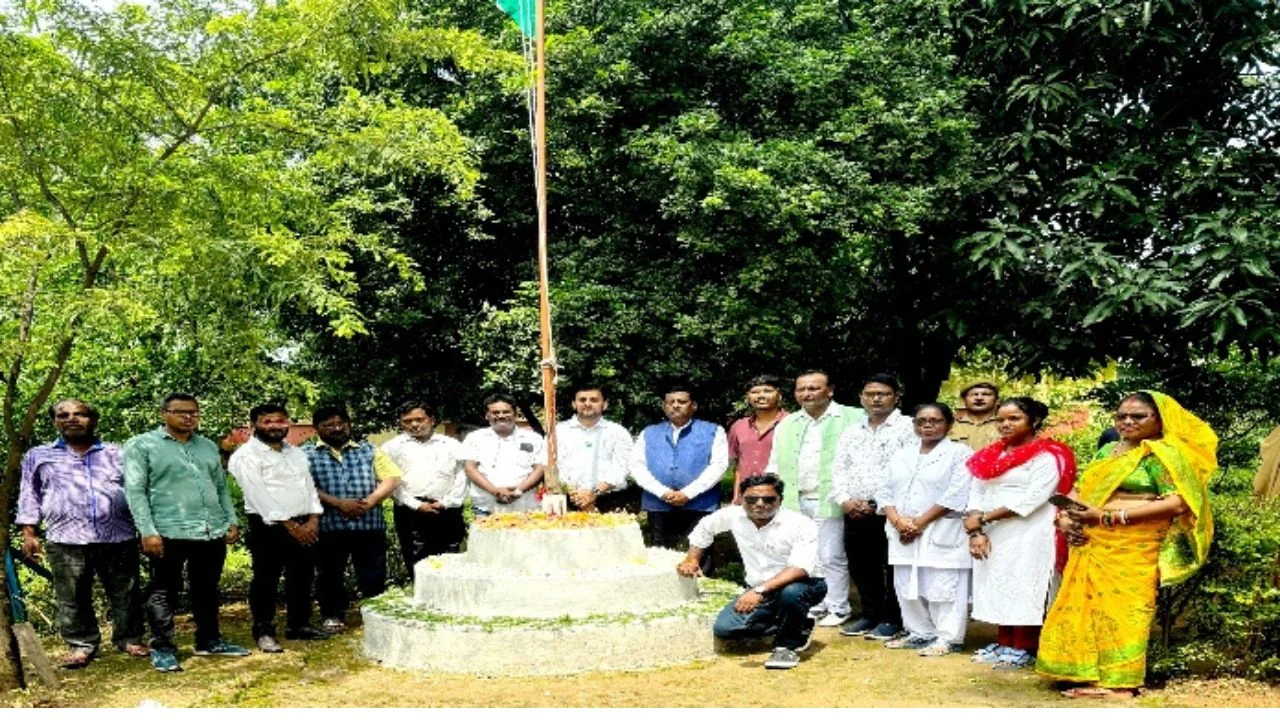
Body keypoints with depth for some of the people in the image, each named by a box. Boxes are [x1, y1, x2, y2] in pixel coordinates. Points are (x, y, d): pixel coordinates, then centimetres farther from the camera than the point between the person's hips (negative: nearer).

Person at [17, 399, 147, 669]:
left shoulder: (117, 454, 14)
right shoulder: (38, 456, 14)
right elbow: (30, 497, 13)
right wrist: (29, 533, 3)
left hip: (119, 537, 0)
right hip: (66, 540, 0)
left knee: (125, 594, 5)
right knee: (72, 598, 2)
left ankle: (129, 638, 18)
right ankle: (81, 645, 13)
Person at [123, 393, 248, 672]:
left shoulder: (208, 446, 17)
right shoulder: (141, 445, 0)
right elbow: (135, 491, -7)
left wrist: (232, 521, 9)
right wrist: (148, 531, -15)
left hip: (213, 532, 5)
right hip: (169, 533, -5)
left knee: (207, 590, 14)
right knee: (164, 592, 3)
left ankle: (209, 640, 25)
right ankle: (162, 648, 12)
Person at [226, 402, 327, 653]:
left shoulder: (297, 453, 16)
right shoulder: (246, 455, -7)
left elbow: (309, 486, 14)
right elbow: (259, 496, -15)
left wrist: (313, 519, -2)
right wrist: (290, 525, -16)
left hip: (305, 526, 7)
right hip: (269, 527, -7)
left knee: (302, 578, 12)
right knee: (266, 580, 0)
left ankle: (298, 625, 24)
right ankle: (264, 631, 9)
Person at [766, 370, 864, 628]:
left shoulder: (852, 419, -3)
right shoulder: (787, 424, 16)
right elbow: (775, 465, 20)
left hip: (829, 500, -5)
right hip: (794, 501, 6)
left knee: (830, 557, -1)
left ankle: (837, 608, 11)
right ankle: (814, 605, 21)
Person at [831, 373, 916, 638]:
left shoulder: (908, 428, -4)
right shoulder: (851, 432, 17)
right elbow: (840, 470, 16)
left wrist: (879, 504, -15)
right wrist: (844, 500, -2)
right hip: (854, 513, 6)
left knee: (892, 568, 0)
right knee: (860, 567, 11)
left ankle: (892, 619, 11)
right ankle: (870, 615, 24)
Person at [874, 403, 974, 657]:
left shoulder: (959, 453, -2)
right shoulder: (901, 455, 16)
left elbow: (956, 496, -12)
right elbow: (885, 491, 12)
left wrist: (919, 523, -14)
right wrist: (897, 520, -8)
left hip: (941, 534, -6)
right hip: (902, 534, 6)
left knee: (942, 587, -6)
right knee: (908, 587, 9)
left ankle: (948, 638, 2)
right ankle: (920, 633, 20)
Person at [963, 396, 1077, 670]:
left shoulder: (1046, 456, -7)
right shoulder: (990, 456, 14)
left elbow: (1032, 499, -17)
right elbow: (976, 493, 10)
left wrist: (983, 517, -16)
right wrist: (976, 530, -6)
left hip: (1029, 535, -6)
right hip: (992, 536, 7)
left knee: (1024, 589, -5)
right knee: (998, 587, 8)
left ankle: (1023, 649, 3)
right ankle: (1004, 643, 18)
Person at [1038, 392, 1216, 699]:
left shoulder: (1163, 454, -5)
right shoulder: (1108, 450, 17)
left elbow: (1178, 502, -17)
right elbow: (1081, 490, 20)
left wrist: (1108, 516, -18)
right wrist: (1065, 516, -3)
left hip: (1132, 548, -7)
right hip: (1091, 545, 7)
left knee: (1120, 607, -5)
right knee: (1087, 605, 7)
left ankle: (1119, 682, 2)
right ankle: (1093, 675, 15)